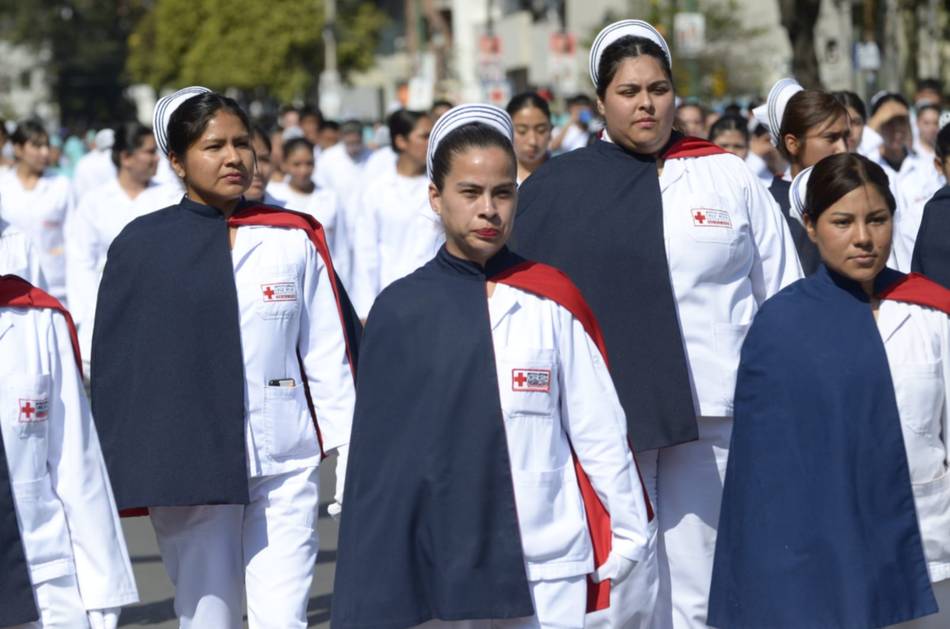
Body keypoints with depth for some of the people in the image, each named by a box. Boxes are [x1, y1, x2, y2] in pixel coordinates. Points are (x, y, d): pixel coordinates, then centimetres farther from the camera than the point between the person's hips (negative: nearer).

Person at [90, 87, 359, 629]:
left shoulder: (296, 239, 6)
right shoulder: (143, 248, 2)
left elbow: (331, 356, 8)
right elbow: (117, 368, 4)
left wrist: (354, 453, 4)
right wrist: (123, 478, 1)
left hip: (287, 467, 1)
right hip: (189, 472, -1)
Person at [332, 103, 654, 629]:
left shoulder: (553, 300, 3)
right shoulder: (399, 311, 3)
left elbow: (599, 428, 5)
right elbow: (377, 452, 4)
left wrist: (630, 530, 5)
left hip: (550, 567, 0)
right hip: (439, 564, 0)